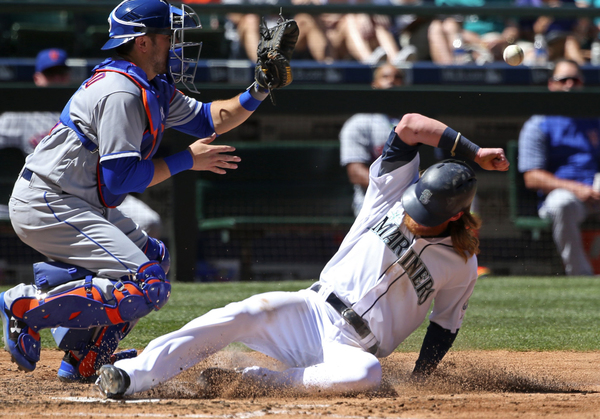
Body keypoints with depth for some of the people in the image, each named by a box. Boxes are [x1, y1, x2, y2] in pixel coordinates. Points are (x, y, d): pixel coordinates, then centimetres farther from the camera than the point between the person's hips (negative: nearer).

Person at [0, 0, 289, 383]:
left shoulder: (154, 88, 14)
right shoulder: (122, 93, -18)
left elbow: (207, 120, 21)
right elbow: (120, 179, -20)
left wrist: (255, 95, 4)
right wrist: (187, 161, -11)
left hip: (77, 204, 11)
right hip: (48, 207, -11)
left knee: (154, 259, 24)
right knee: (145, 288, -19)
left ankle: (83, 362, 14)